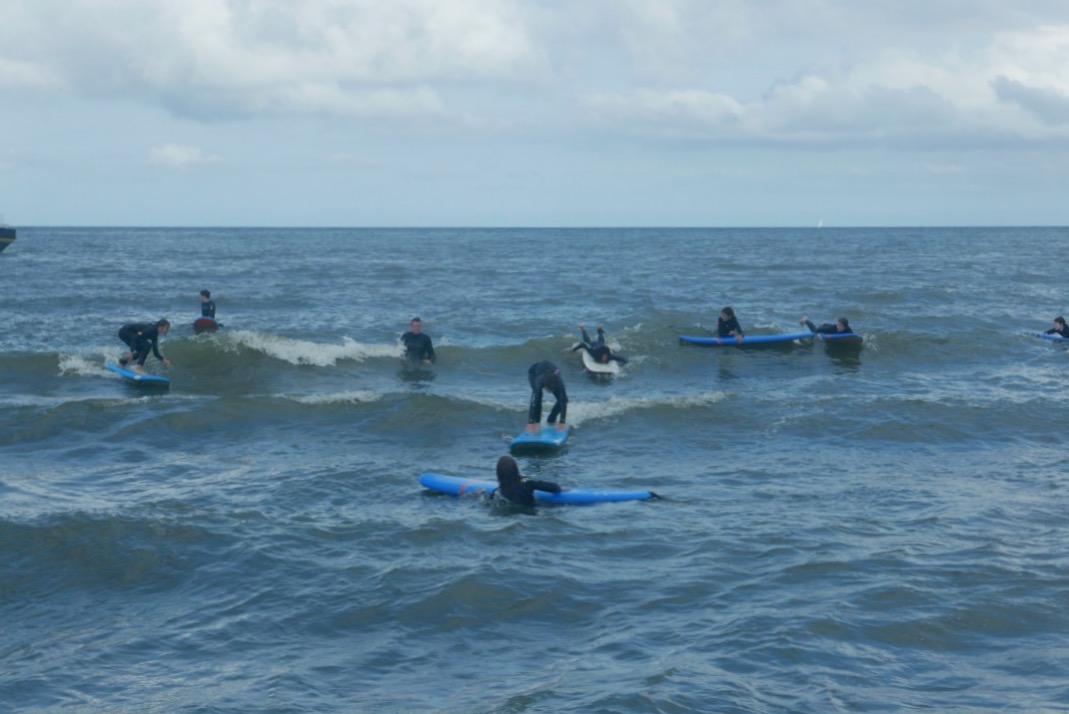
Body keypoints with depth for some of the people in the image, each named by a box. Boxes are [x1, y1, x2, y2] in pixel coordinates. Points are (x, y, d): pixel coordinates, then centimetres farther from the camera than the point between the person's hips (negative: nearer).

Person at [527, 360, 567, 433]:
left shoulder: (559, 382, -40)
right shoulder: (540, 381, -45)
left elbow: (563, 401, -40)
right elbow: (534, 401, -47)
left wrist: (562, 422, -43)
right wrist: (531, 422, -51)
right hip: (534, 373, -2)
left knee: (562, 399, -11)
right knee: (537, 397, -31)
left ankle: (551, 420, 10)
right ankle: (535, 421, -23)